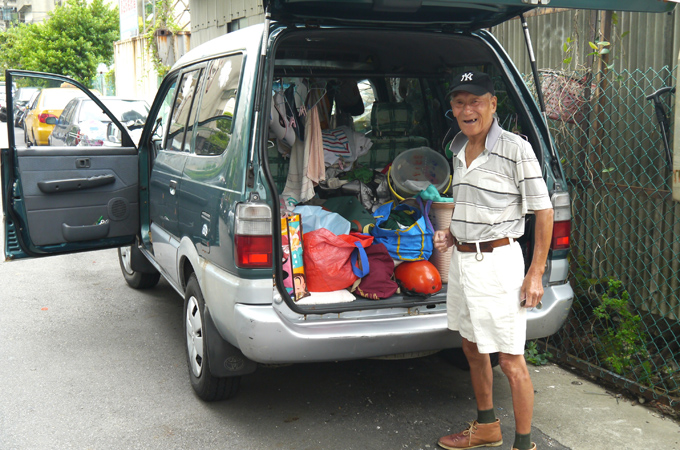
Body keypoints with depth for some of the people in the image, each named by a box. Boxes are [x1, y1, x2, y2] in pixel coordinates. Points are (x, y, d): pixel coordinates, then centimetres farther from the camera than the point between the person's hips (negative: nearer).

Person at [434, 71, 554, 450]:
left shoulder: (515, 149, -12)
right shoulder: (459, 148, 10)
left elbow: (544, 211, -11)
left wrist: (536, 272, -15)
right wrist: (452, 235, 7)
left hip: (497, 262, -8)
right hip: (461, 259, 8)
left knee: (511, 360, -3)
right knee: (473, 349, 19)